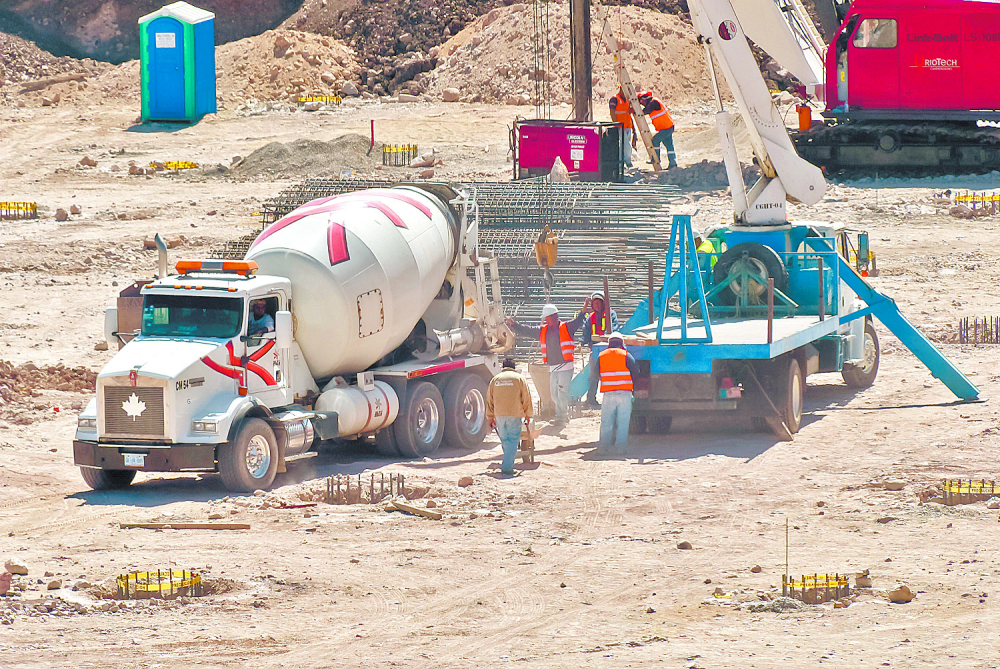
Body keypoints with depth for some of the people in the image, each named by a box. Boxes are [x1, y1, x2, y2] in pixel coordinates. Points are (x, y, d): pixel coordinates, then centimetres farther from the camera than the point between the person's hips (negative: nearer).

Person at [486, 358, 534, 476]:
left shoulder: (495, 380, 14)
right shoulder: (519, 379, 5)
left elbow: (489, 400, 17)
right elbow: (527, 399, 6)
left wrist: (490, 417, 25)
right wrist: (528, 414, 17)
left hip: (499, 414, 3)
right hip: (515, 415, -3)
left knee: (504, 439, 15)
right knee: (513, 440, -3)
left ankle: (508, 463, 20)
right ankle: (507, 466, -13)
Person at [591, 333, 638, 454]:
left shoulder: (601, 356, 8)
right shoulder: (626, 355, 1)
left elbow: (595, 374, 15)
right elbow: (636, 371, 5)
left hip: (608, 393, 2)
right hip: (624, 393, -2)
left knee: (606, 422, 8)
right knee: (623, 422, 1)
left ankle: (605, 447, 6)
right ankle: (620, 447, -3)